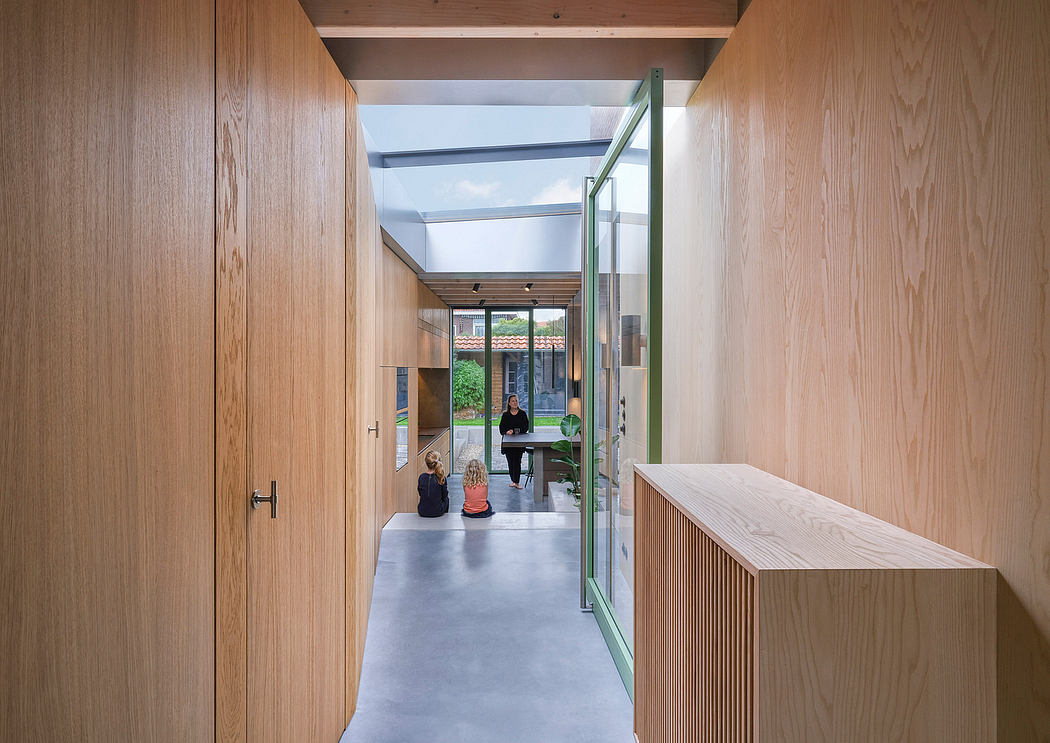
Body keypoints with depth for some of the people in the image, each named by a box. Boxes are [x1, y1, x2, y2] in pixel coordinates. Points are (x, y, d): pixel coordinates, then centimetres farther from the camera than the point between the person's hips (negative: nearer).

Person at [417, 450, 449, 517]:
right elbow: (444, 495, -5)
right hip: (438, 512, -1)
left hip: (422, 512, 2)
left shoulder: (421, 477, -13)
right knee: (446, 499, 31)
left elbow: (420, 494, 2)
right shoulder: (441, 478, -19)